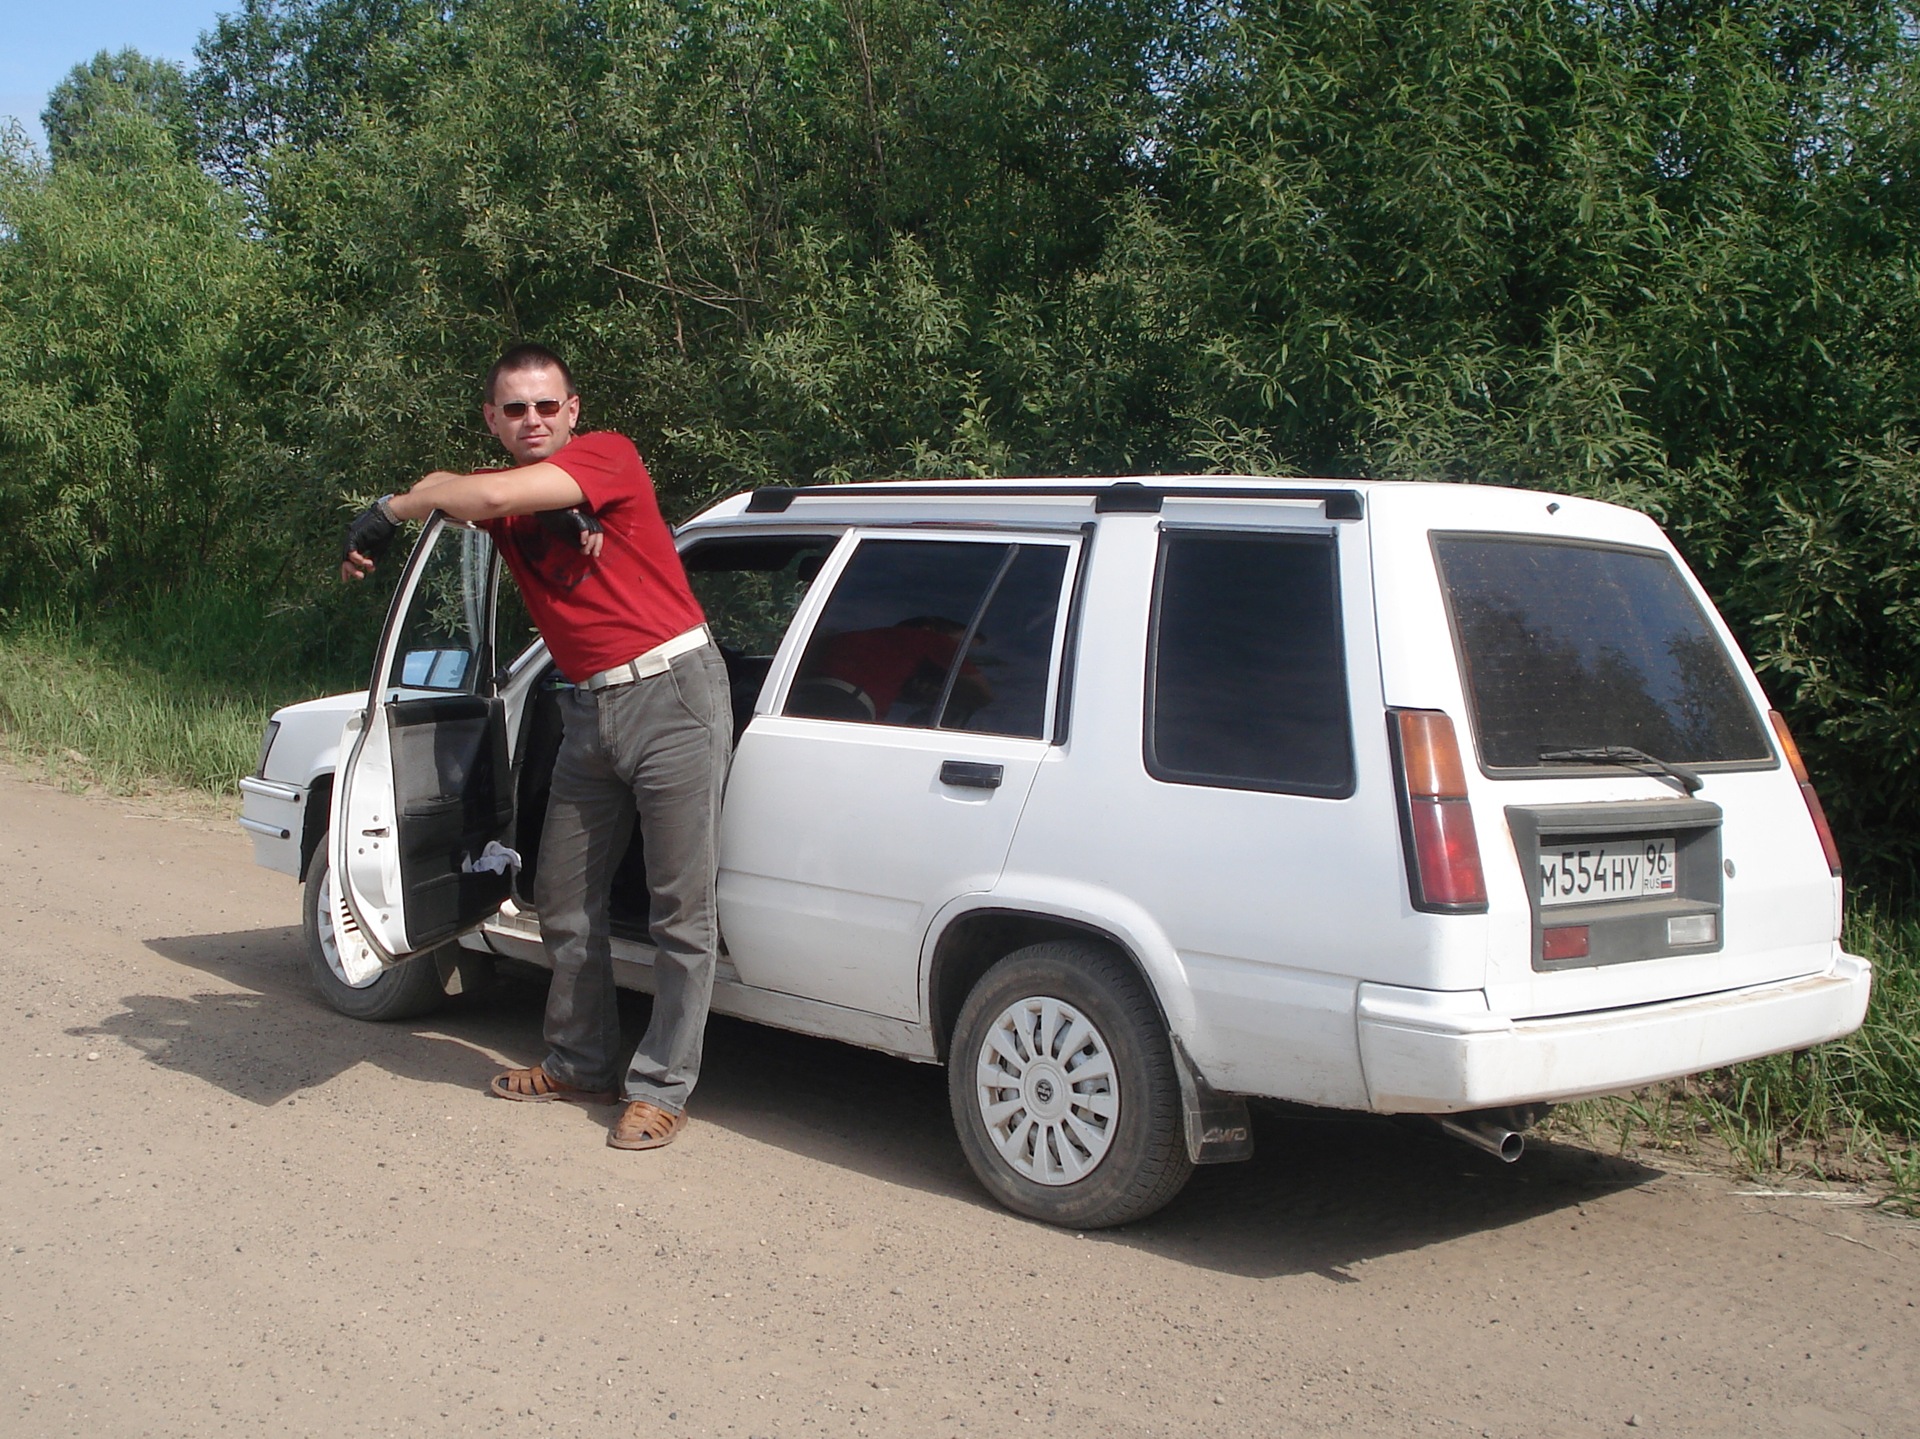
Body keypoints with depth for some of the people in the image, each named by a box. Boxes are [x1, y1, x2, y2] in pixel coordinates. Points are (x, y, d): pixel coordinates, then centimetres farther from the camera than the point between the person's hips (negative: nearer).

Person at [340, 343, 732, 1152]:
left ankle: (662, 1088, 4)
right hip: (590, 710, 8)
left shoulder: (608, 456, -10)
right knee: (564, 902, 13)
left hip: (673, 694, -8)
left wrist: (388, 510, -5)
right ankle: (581, 1066, 27)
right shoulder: (513, 502, 11)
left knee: (681, 907, -4)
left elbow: (489, 495, -21)